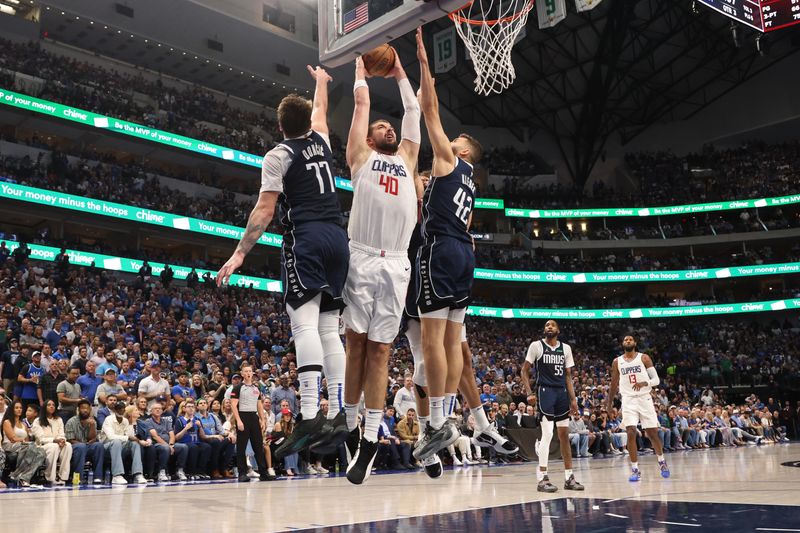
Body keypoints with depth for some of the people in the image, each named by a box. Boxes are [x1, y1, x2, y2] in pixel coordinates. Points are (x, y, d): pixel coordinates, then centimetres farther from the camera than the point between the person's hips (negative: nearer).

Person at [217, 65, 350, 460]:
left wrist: (240, 254, -3)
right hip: (338, 238, 6)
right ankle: (338, 416, 0)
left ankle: (310, 416, -26)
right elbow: (320, 110, 42)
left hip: (306, 238, -6)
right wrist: (321, 80, 60)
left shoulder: (278, 155, 2)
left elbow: (264, 211, -5)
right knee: (329, 329, 5)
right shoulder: (321, 141, 19)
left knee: (305, 323, -15)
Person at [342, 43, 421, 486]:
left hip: (395, 266, 3)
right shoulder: (361, 155, 15)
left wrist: (399, 74, 41)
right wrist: (362, 70, 34)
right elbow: (362, 104, 19)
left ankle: (370, 441, 1)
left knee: (379, 350, 1)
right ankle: (349, 429, 11)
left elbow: (414, 111, 31)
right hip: (361, 260, -3)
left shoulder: (407, 158, 24)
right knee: (356, 345, 0)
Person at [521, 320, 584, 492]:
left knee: (564, 435, 8)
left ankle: (569, 477, 15)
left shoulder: (566, 348, 11)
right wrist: (529, 392, -12)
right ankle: (542, 479, -7)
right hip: (545, 390, -5)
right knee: (547, 434, -11)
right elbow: (525, 370, 0)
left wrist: (573, 399, 6)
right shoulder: (536, 345, -1)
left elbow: (568, 375, 13)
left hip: (562, 392, 5)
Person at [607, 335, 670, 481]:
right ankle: (635, 470, -6)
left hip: (644, 398, -1)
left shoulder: (644, 358, 1)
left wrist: (644, 383, -21)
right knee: (631, 434, -12)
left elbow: (656, 379, -2)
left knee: (653, 433, 5)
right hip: (628, 400, 1)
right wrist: (609, 402, 20)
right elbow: (614, 384, 17)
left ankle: (661, 461, 30)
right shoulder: (617, 362, 7)